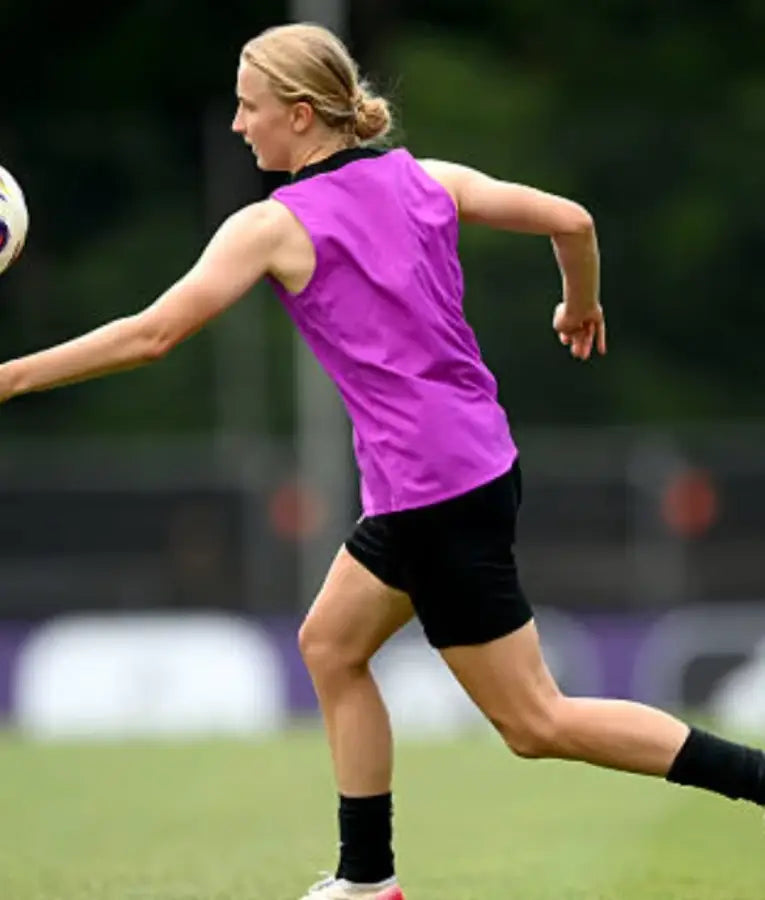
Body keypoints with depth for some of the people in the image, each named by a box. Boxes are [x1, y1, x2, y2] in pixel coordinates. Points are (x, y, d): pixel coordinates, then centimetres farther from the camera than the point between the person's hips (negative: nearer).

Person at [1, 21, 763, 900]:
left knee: (536, 722, 1)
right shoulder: (425, 181, 6)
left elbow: (151, 334, -14)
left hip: (434, 493, -8)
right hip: (477, 460, 8)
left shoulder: (273, 226, -11)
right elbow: (570, 219, 3)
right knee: (330, 645, 20)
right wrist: (581, 304, 24)